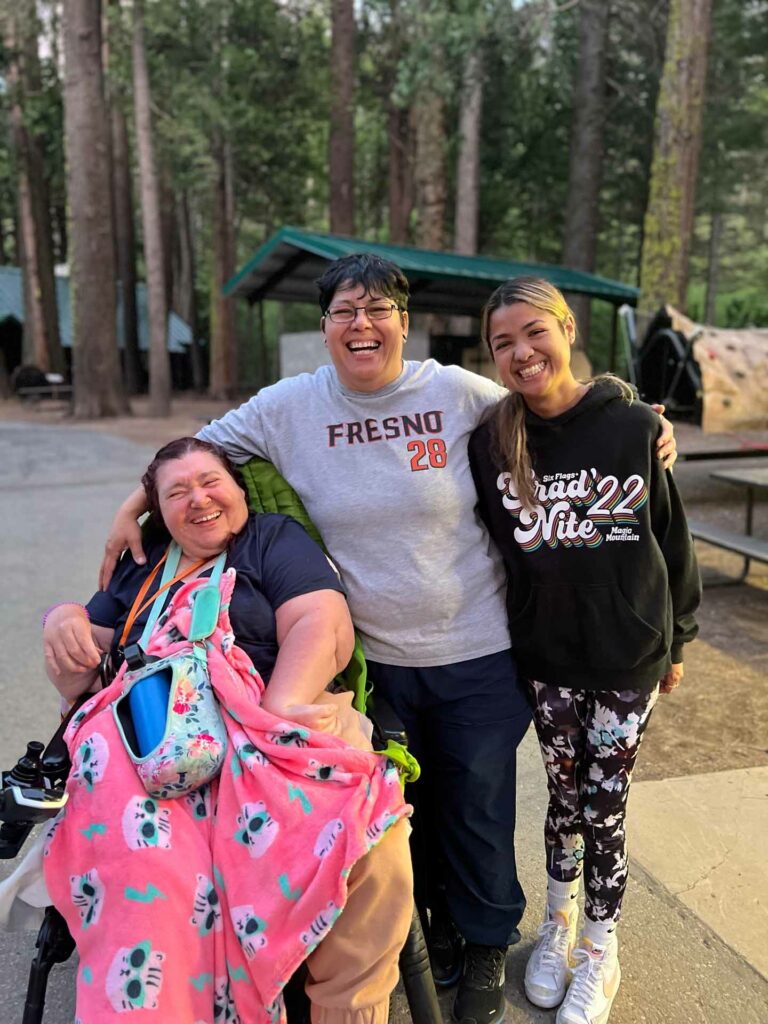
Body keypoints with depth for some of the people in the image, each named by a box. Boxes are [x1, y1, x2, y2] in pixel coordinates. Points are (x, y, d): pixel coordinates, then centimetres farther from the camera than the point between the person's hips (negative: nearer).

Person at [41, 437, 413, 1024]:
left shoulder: (275, 539, 15)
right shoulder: (140, 570, 27)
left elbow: (323, 627, -3)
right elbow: (77, 683, 29)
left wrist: (276, 713, -19)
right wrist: (62, 622, 7)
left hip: (260, 736, -2)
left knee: (366, 836, -29)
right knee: (146, 864, -31)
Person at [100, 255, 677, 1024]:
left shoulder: (460, 394, -9)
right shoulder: (289, 407, -4)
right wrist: (132, 509, 2)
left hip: (477, 653, -1)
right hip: (372, 657, 2)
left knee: (478, 808, 16)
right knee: (405, 803, 21)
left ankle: (487, 946, 44)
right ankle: (435, 919, 51)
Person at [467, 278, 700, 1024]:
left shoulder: (633, 426, -10)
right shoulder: (491, 442, -6)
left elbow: (672, 538, -1)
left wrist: (677, 641, 5)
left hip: (628, 653, -1)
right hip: (547, 655, 1)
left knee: (603, 807, 10)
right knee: (566, 797, 15)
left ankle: (600, 953, 35)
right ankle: (558, 923, 42)